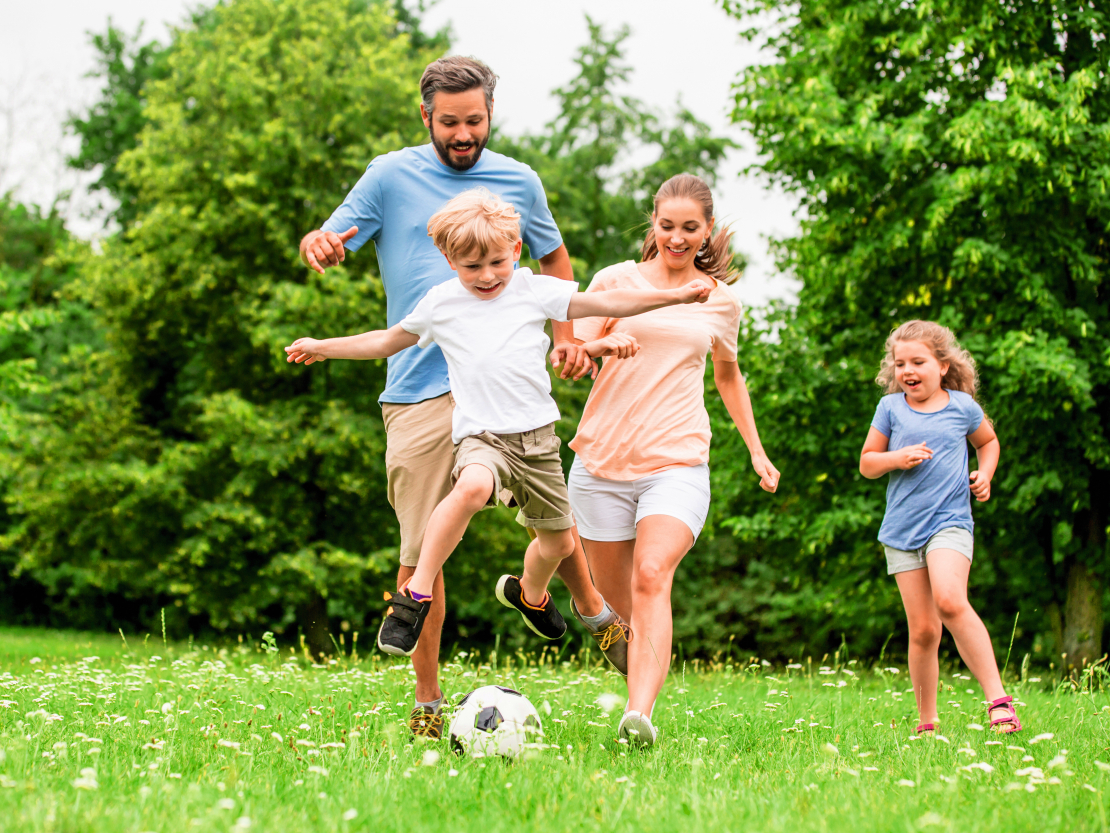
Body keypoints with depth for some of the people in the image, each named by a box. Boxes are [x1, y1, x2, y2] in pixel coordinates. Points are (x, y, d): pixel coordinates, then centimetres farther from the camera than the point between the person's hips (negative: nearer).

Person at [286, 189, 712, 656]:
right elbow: (390, 341, 19)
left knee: (559, 542, 14)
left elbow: (606, 303, 3)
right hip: (482, 437, -3)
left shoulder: (534, 291, 1)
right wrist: (323, 348, 21)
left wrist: (675, 296, -2)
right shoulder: (440, 304, 3)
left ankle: (529, 593, 51)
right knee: (474, 485, -39)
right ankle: (415, 596, -32)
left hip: (537, 437, 3)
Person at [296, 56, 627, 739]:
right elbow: (328, 243, 3)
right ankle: (428, 703, 6)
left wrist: (566, 337, 12)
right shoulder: (391, 177, 4)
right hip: (418, 393, -2)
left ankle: (596, 612, 29)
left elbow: (554, 258, 26)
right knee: (420, 550, -3)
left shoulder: (518, 182, 11)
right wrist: (318, 246, -22)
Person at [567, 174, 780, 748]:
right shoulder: (617, 281, 5)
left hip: (677, 463, -1)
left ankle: (639, 716, -38)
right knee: (616, 598, 5)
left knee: (652, 577, -24)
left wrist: (756, 451, 29)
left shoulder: (720, 302, 11)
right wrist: (601, 345, -22)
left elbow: (728, 376, 29)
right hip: (602, 461, 1)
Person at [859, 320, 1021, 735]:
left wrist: (985, 473, 7)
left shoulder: (962, 406, 5)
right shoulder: (891, 408, 6)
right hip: (902, 529, 2)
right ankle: (927, 721, 17)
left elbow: (988, 440, 25)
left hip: (950, 520, -2)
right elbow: (866, 463, 11)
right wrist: (896, 459, -9)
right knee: (922, 630, 2)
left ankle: (997, 699, -26)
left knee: (950, 601, -28)